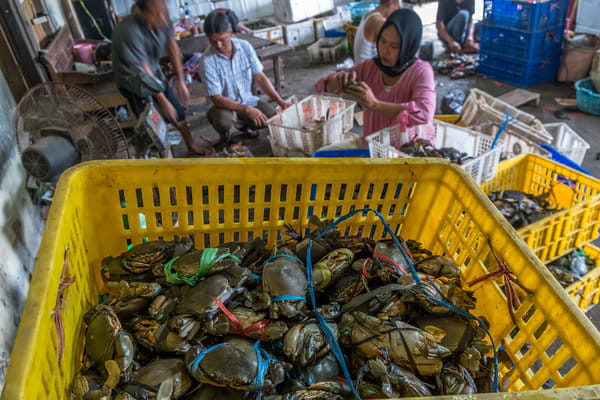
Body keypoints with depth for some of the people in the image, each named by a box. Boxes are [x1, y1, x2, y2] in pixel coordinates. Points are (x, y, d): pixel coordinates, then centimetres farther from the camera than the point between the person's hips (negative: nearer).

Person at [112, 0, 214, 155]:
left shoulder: (161, 19, -17)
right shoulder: (129, 31, -36)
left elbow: (172, 47, -4)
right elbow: (143, 72, -30)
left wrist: (181, 81, -3)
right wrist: (163, 101, -24)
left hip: (156, 74, 6)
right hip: (135, 82, -6)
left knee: (178, 112, 15)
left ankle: (191, 145, 37)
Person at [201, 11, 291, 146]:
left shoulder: (245, 46, -11)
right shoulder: (208, 60, -23)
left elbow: (260, 77, -5)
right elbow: (217, 98, -24)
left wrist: (280, 101, -16)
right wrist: (247, 109, -34)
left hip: (248, 100, 4)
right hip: (225, 105, -4)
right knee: (223, 121, -37)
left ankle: (244, 124, 14)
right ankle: (225, 137, 3)